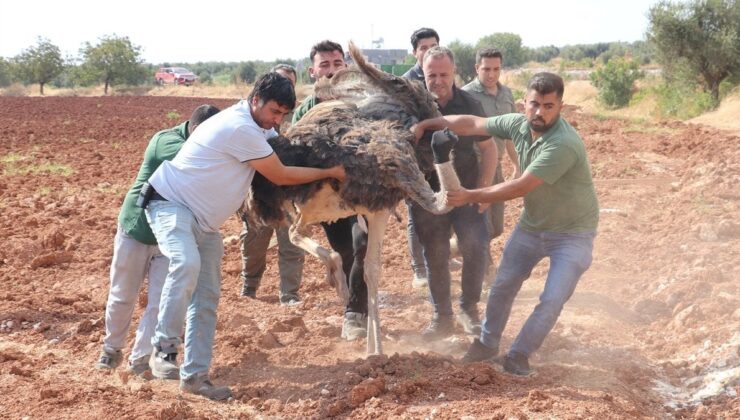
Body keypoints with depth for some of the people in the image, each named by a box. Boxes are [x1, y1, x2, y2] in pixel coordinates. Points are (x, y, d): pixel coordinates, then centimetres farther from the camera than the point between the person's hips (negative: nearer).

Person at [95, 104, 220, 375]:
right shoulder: (166, 140, -22)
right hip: (137, 229, -4)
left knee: (161, 301, -5)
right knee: (122, 296, 11)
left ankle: (141, 358, 6)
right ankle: (111, 348, 32)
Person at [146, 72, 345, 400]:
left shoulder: (257, 126, 7)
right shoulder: (240, 128, -24)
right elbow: (281, 176, -18)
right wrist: (330, 172, -10)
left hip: (204, 220, 10)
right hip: (170, 204, -10)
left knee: (207, 297, 4)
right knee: (187, 263, -37)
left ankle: (195, 375, 8)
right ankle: (163, 349, -26)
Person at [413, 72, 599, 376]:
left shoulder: (563, 144, -34)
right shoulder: (518, 124, -12)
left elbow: (520, 188, -32)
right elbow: (471, 124, 1)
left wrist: (472, 196, -26)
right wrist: (426, 124, 2)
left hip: (572, 233, -6)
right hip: (532, 226, 7)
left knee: (552, 300, -12)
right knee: (502, 286, 12)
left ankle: (519, 355, 6)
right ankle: (487, 344, 31)